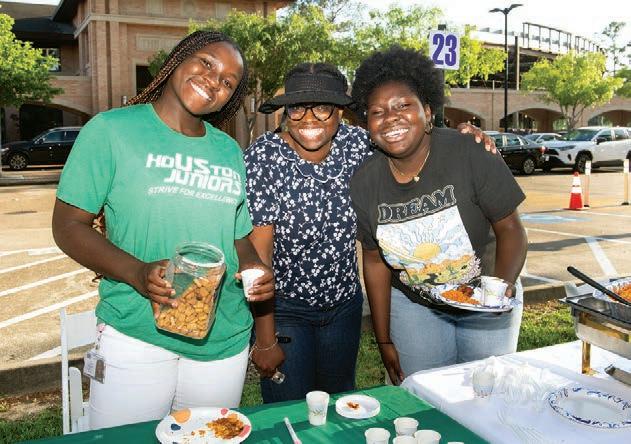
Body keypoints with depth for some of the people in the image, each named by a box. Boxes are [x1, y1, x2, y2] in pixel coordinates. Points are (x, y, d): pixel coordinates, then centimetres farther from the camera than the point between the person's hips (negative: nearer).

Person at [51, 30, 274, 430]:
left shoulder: (230, 152, 9)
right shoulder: (111, 130, -4)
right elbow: (68, 225, -6)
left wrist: (255, 269, -5)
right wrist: (137, 272, -23)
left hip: (225, 343, 5)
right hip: (135, 340, -4)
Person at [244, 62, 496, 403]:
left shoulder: (357, 144, -11)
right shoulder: (263, 157, -20)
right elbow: (258, 251, -20)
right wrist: (265, 340, -18)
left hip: (344, 301, 4)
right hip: (282, 307, -4)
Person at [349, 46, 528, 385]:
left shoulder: (471, 154, -21)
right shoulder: (364, 183, -12)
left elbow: (510, 230, -13)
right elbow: (374, 260, -2)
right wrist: (384, 340, 2)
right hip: (413, 304, 2)